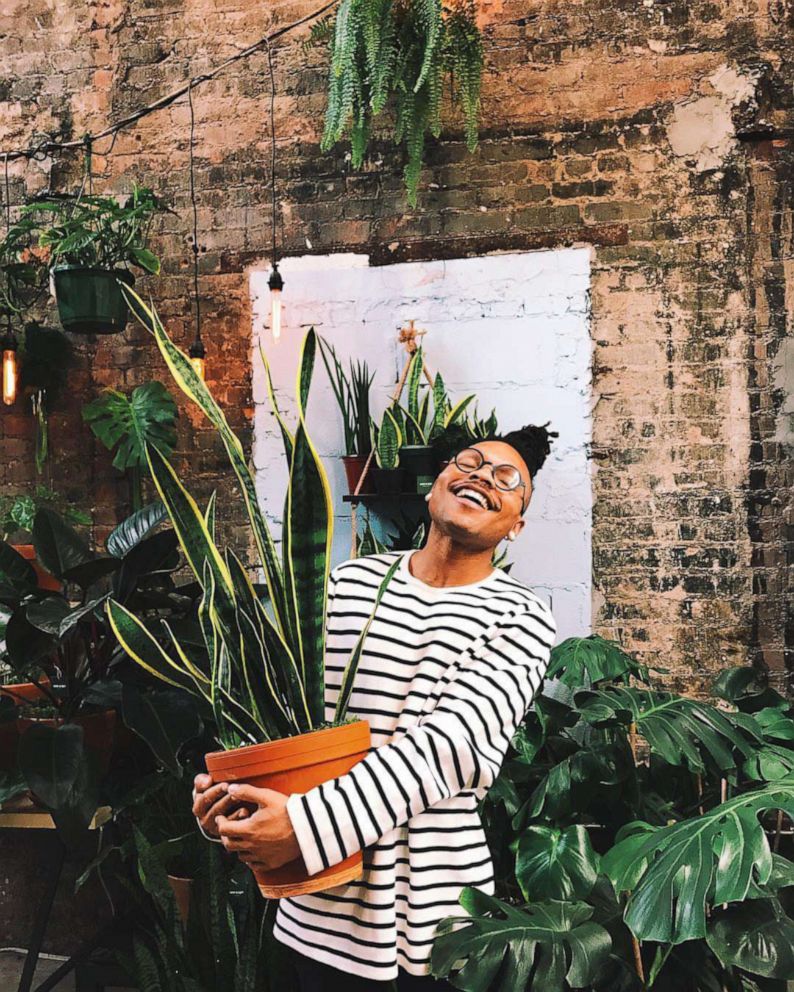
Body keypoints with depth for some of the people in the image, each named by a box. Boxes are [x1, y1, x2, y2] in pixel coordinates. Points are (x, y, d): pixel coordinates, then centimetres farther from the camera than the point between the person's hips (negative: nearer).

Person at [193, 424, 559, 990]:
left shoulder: (521, 619, -8)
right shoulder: (349, 583, 4)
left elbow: (452, 744, -20)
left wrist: (312, 823, -30)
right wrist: (231, 787, -11)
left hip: (436, 904, -3)